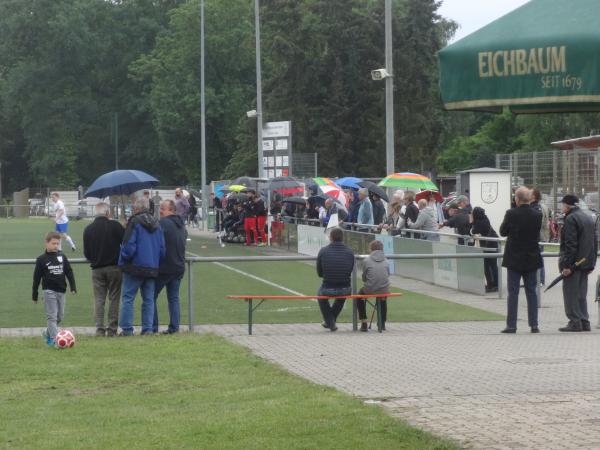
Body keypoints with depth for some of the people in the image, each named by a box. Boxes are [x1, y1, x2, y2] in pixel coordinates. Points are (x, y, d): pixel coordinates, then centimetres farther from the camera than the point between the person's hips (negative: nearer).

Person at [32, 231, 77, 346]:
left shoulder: (62, 257, 6)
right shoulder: (42, 259, -4)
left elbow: (69, 272, 9)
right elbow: (37, 277, 0)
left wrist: (73, 287, 0)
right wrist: (34, 294, 2)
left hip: (61, 291, 5)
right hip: (49, 291, -5)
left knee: (60, 316, 11)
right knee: (52, 316, -9)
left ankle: (48, 333, 31)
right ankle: (55, 338, -13)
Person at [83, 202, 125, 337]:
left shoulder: (88, 229, 3)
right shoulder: (115, 226, -7)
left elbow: (86, 252, 7)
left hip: (97, 269, 2)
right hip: (114, 267, -2)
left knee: (98, 300, 5)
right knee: (114, 299, 4)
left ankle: (99, 328, -2)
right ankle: (112, 329, 1)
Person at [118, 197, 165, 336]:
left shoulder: (135, 222, -8)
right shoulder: (157, 224, 11)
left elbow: (129, 246, -14)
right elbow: (162, 248, 12)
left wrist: (123, 260, 2)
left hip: (135, 267, -6)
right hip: (152, 268, 6)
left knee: (127, 298, -1)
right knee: (149, 299, 9)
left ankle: (127, 329, -5)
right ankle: (148, 328, 6)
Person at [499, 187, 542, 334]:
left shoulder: (511, 214, -14)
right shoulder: (537, 215, -5)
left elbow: (502, 232, -3)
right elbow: (537, 234, 7)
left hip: (514, 259, -3)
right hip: (531, 259, 3)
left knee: (513, 292, 2)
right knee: (531, 292, 9)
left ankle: (511, 325, 1)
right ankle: (534, 324, 8)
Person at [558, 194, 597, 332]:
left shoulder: (570, 219, -13)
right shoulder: (588, 218, 15)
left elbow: (570, 244, -19)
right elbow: (594, 243, 17)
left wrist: (567, 265, -19)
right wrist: (591, 264, 19)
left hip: (573, 263, -8)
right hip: (585, 263, 8)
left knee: (571, 293, -3)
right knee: (581, 294, 13)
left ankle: (575, 322, -4)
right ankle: (584, 322, 13)